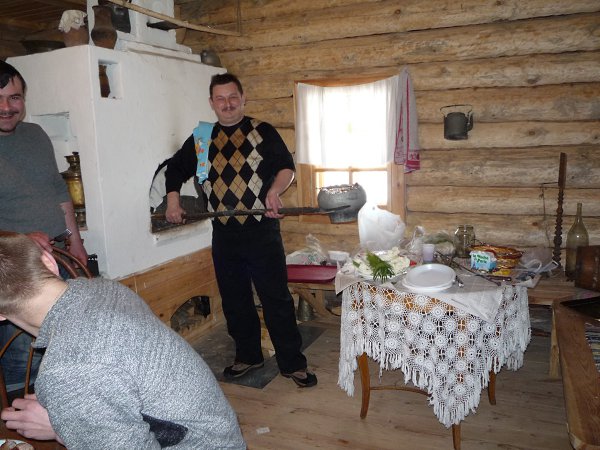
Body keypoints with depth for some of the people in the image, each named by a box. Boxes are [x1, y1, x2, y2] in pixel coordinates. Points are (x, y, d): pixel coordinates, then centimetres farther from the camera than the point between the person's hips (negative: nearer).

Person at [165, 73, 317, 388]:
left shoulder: (263, 132, 2)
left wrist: (274, 191, -22)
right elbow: (176, 168, 23)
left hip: (262, 231, -3)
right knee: (234, 299, 13)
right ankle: (248, 355, 31)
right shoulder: (200, 138, 11)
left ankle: (292, 363, 13)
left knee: (276, 297, 0)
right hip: (224, 234, 4)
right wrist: (173, 199, 10)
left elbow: (286, 166, -3)